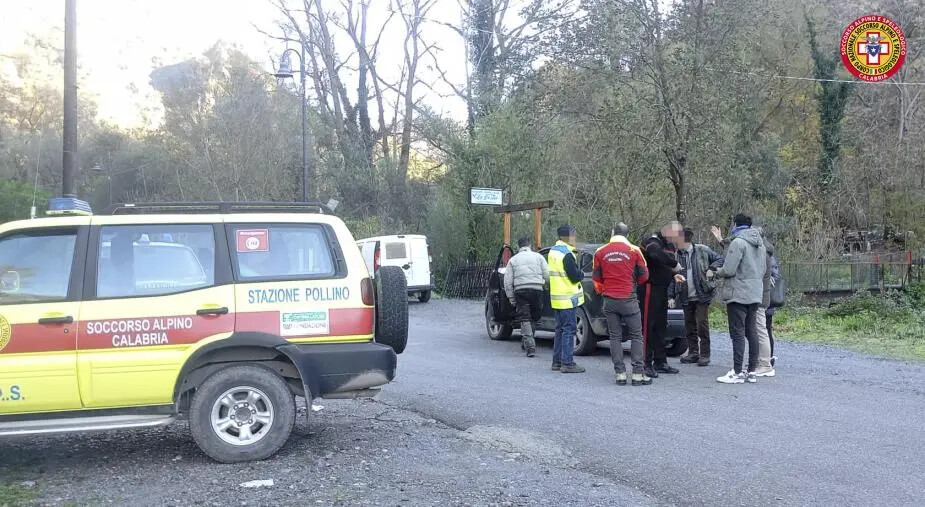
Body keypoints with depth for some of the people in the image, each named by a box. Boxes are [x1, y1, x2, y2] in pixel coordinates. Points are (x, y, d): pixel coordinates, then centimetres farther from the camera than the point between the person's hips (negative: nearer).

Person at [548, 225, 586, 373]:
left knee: (560, 329, 15)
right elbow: (575, 277, -19)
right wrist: (581, 273, 1)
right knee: (568, 330, -4)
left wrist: (577, 273, 11)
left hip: (557, 298, 9)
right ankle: (567, 363, -2)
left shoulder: (553, 251, 12)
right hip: (568, 298, -9)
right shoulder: (566, 254, -18)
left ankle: (557, 361, 20)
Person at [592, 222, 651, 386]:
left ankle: (620, 374, 5)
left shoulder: (600, 252, 3)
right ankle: (638, 374, 3)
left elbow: (596, 278, 8)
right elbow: (644, 275, 3)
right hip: (628, 299, -2)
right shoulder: (634, 250, -3)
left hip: (609, 300, 2)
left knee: (615, 337, 8)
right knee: (636, 336, 6)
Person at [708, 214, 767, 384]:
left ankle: (738, 373, -4)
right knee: (751, 331, 11)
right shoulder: (759, 242, 14)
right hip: (755, 293, 9)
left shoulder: (738, 242, -14)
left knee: (737, 332, -5)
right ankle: (752, 371, 15)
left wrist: (715, 272, 1)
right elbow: (764, 269, 19)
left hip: (739, 293, -8)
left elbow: (728, 270, -17)